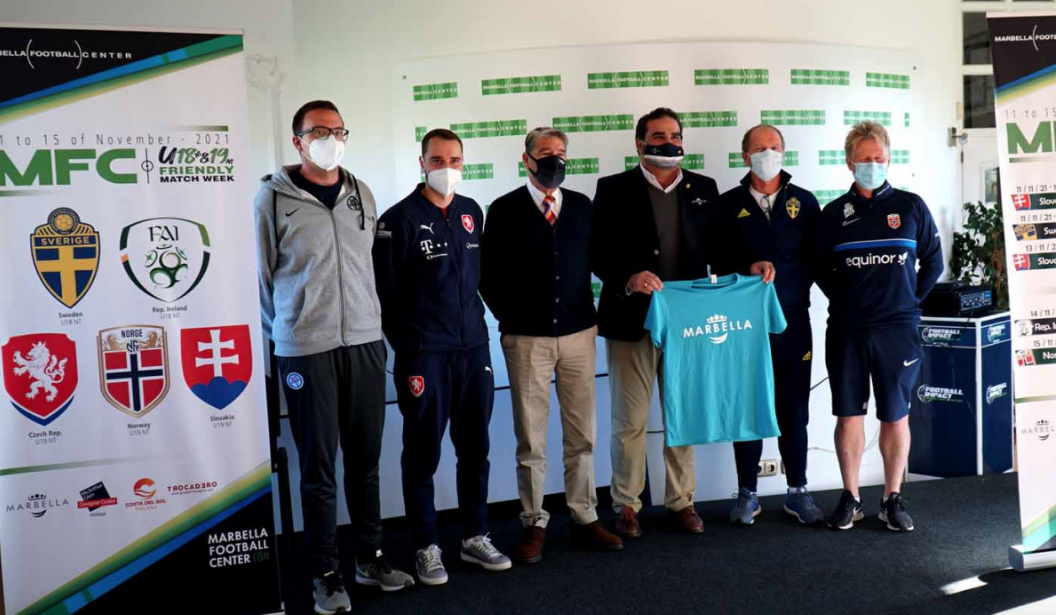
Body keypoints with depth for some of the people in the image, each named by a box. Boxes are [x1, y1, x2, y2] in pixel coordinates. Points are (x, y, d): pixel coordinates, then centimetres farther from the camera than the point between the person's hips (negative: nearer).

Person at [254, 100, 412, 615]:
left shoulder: (361, 194, 10)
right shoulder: (273, 198, -4)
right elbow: (262, 275, 1)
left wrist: (370, 323, 14)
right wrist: (284, 335, 7)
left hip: (365, 343, 4)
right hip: (306, 351, -4)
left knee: (365, 460, 12)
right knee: (318, 467, 4)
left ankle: (371, 558, 28)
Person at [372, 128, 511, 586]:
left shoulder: (472, 213, 10)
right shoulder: (399, 219, -7)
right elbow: (385, 292, -5)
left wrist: (474, 322, 15)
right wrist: (406, 345, -2)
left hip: (474, 348, 5)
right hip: (423, 355, -5)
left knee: (475, 447, 12)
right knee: (423, 453, 5)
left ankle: (475, 537, 26)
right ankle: (426, 547, 18)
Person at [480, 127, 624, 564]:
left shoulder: (582, 206, 9)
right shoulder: (504, 210, 0)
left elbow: (598, 258, 14)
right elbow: (489, 272, 2)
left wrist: (594, 312, 7)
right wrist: (506, 317, -1)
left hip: (578, 334, 3)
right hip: (527, 338, -2)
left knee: (582, 434, 7)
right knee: (530, 438, 3)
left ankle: (585, 520, 19)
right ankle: (534, 524, 15)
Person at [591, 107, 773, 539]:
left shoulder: (704, 189, 11)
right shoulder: (614, 190, 1)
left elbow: (718, 248, 11)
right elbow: (598, 253, -6)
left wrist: (748, 267, -7)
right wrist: (629, 278, -23)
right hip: (631, 321, -3)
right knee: (630, 420, 5)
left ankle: (681, 500, 26)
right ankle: (627, 504, 20)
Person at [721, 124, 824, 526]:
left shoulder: (804, 203, 7)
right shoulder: (729, 205, 5)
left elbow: (817, 257, 6)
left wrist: (794, 289, -5)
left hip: (792, 320, 1)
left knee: (793, 409, 7)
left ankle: (797, 491, 19)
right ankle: (747, 493, 15)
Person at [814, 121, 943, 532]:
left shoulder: (911, 206, 3)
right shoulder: (834, 213, 4)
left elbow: (933, 261, 10)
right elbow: (821, 268, 11)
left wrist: (911, 300, 6)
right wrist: (844, 300, 4)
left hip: (898, 329, 0)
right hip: (847, 330, 1)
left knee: (895, 416, 5)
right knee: (848, 414, 4)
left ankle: (893, 499, 17)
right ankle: (850, 498, 16)